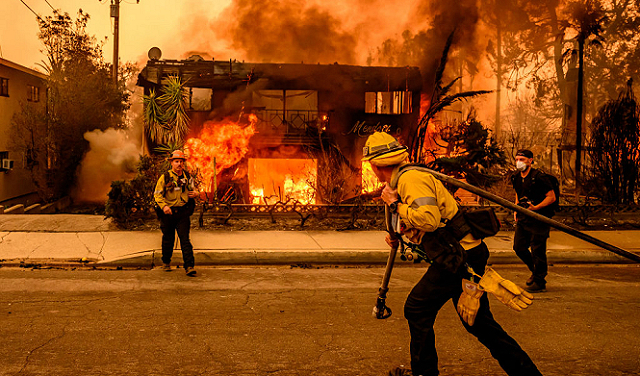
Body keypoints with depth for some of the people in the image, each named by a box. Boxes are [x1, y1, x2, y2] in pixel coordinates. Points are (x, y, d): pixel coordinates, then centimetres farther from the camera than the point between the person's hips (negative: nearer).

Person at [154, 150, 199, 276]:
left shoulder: (187, 177, 7)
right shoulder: (165, 177, -3)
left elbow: (193, 189, 23)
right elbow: (157, 194, -3)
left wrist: (195, 194, -2)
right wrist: (163, 205, -19)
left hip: (183, 213, 1)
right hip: (168, 213, -1)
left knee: (185, 239, -8)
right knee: (168, 239, 12)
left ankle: (189, 266, -11)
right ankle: (166, 262, 34)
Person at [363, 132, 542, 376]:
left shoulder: (411, 179, -15)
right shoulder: (404, 179, 18)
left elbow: (429, 219, -30)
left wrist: (395, 205, -17)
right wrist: (400, 237, 15)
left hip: (460, 257, -10)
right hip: (464, 255, 10)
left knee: (417, 308, 1)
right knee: (478, 322, 15)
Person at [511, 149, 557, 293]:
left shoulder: (538, 177, -16)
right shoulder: (516, 178, 7)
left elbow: (552, 197, -13)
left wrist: (536, 207, -24)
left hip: (539, 219, -8)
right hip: (523, 218, 8)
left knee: (537, 251, -3)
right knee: (518, 247, 10)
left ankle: (540, 283, 10)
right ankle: (535, 271, 33)